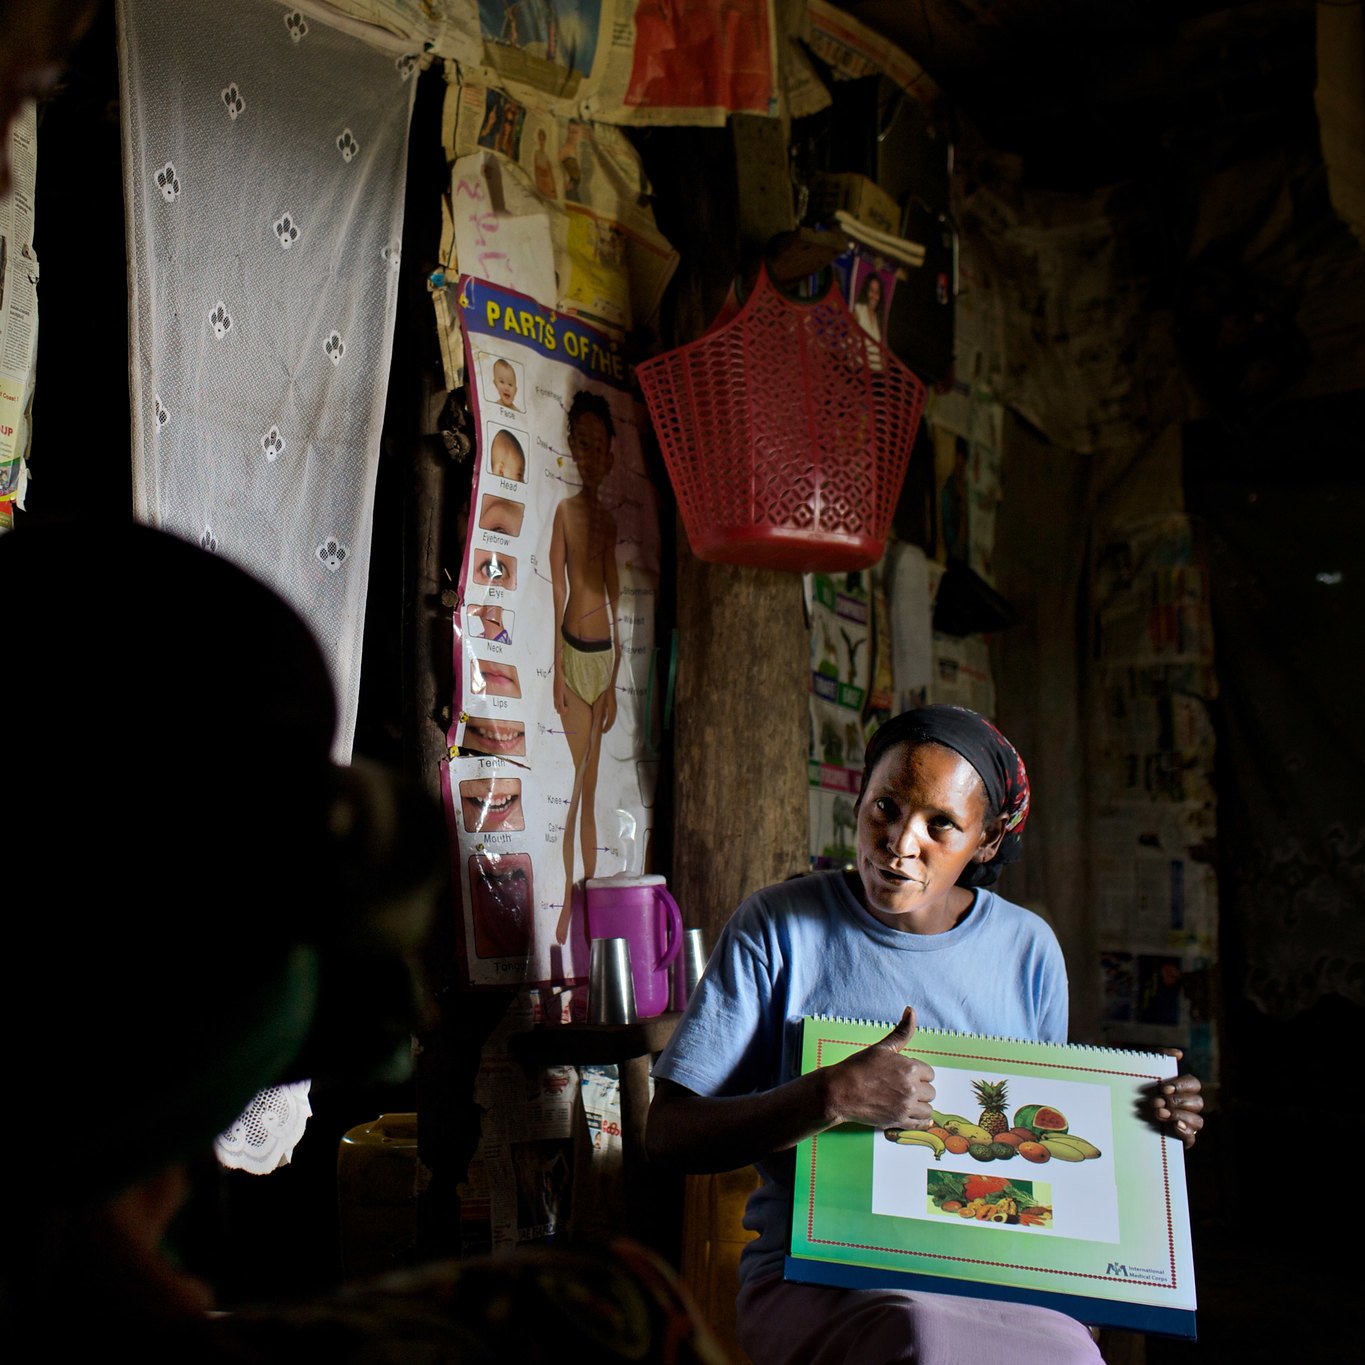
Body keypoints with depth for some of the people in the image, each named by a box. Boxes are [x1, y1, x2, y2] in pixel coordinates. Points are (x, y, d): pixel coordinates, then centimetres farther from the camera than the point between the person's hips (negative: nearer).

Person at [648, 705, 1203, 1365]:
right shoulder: (777, 927, -1)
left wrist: (1145, 1124, 3)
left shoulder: (1028, 948, 11)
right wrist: (834, 1098, -20)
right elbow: (669, 1131, -7)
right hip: (815, 1279, -3)